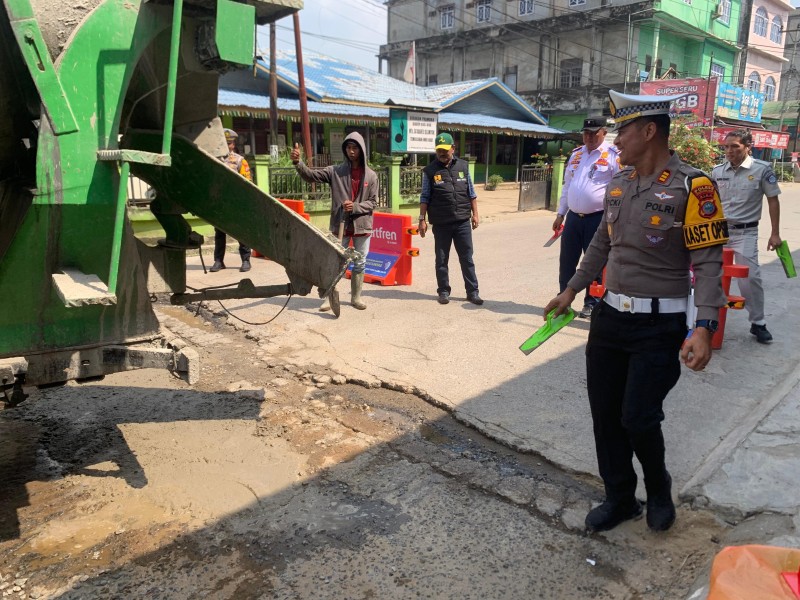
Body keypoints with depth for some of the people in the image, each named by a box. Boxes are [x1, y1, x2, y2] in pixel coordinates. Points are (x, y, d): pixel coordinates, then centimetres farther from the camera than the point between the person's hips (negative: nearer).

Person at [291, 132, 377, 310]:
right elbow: (311, 175, -9)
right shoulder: (335, 171, -1)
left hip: (362, 225, 1)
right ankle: (329, 297, 16)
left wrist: (355, 207, -15)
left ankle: (356, 297, 25)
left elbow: (373, 202, 1)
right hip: (340, 224, -1)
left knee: (360, 263, 11)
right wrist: (297, 162, -26)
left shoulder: (371, 175, 1)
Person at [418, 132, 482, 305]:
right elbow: (424, 197, 1)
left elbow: (471, 193, 11)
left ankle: (472, 291, 14)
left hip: (463, 222, 2)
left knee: (467, 258, 6)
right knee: (442, 260, 8)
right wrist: (422, 219, -5)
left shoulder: (463, 166, 6)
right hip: (440, 224, -1)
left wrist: (475, 214, 7)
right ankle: (443, 291, 19)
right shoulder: (430, 171, -1)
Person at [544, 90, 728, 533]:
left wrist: (704, 328, -24)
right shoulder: (617, 184, 8)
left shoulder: (692, 186, -13)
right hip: (609, 316, 6)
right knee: (604, 414, 10)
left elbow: (708, 262, -15)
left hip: (659, 325, -6)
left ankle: (659, 490, 27)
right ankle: (619, 498, 30)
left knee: (638, 419, -6)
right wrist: (571, 290, 21)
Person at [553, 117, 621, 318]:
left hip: (597, 219, -5)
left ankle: (591, 303, 19)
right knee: (566, 262, 11)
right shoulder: (576, 154, 12)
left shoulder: (613, 155, -6)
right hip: (573, 217, 5)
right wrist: (560, 214, 15)